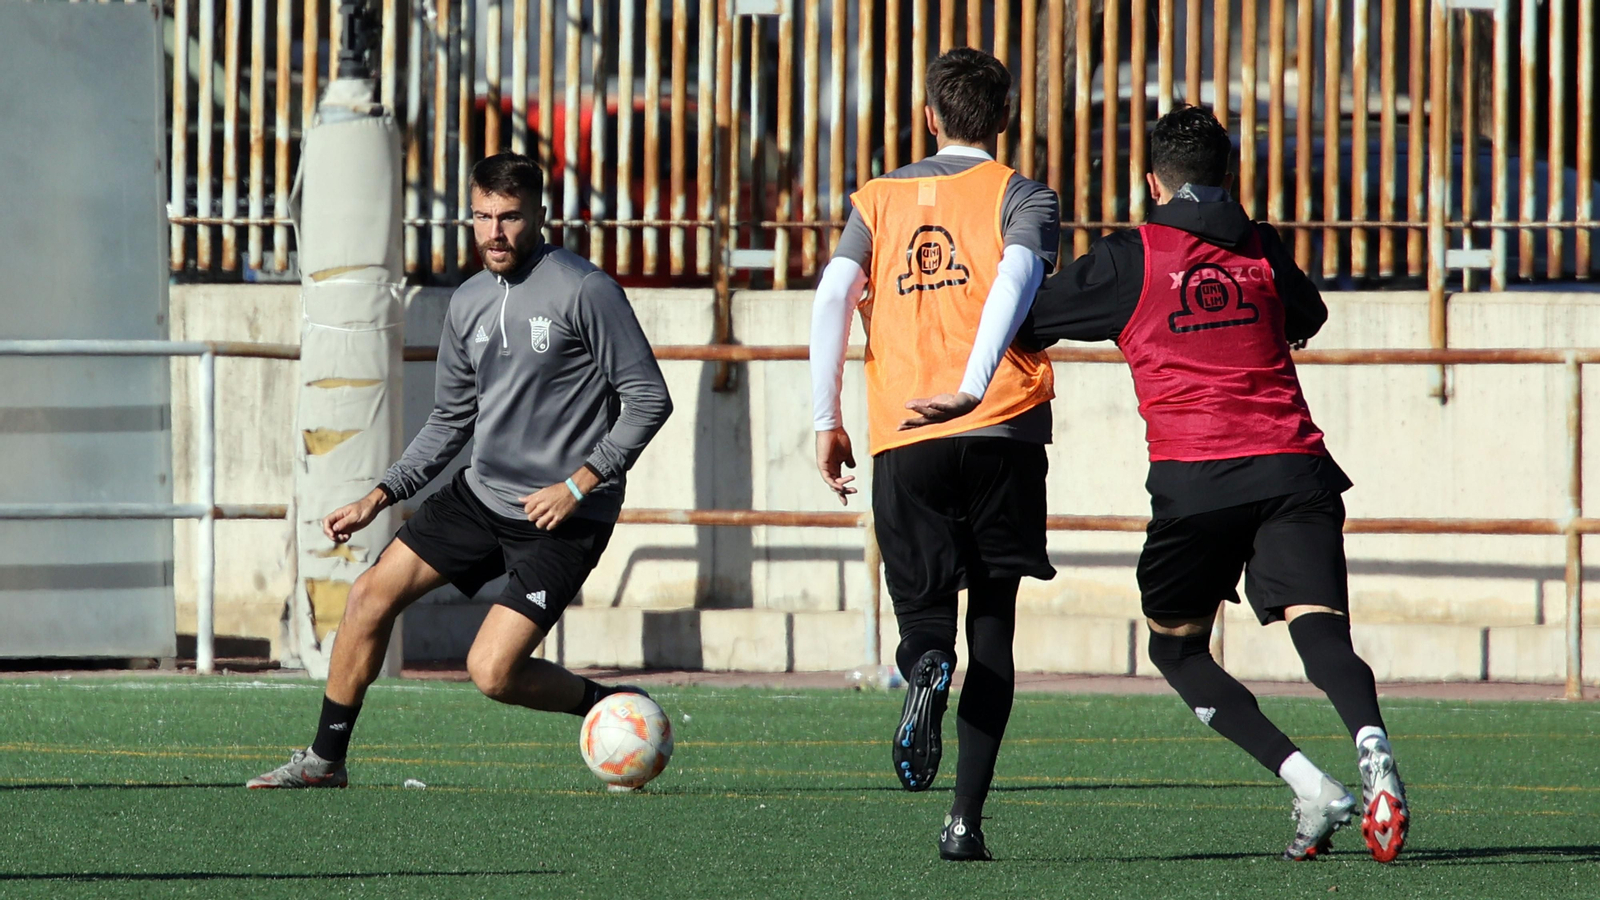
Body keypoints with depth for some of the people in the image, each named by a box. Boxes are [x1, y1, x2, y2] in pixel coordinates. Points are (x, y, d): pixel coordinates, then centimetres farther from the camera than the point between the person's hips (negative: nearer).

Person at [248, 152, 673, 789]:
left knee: (492, 671, -15)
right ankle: (325, 760, 13)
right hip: (480, 495, 7)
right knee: (370, 597, 0)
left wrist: (578, 486, -18)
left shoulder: (583, 290, -13)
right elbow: (450, 421, 18)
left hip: (563, 518, -7)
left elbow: (648, 399, -12)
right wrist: (379, 498, 8)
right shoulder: (469, 303, 8)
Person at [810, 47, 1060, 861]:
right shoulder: (1021, 197, 7)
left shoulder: (879, 199, 15)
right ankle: (966, 817, -2)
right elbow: (1017, 274, -14)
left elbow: (834, 293, 2)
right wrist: (972, 388, -23)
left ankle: (927, 665, -29)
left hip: (903, 438, 1)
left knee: (923, 607, 11)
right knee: (993, 623, 8)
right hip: (1003, 431, -1)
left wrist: (826, 421, 5)